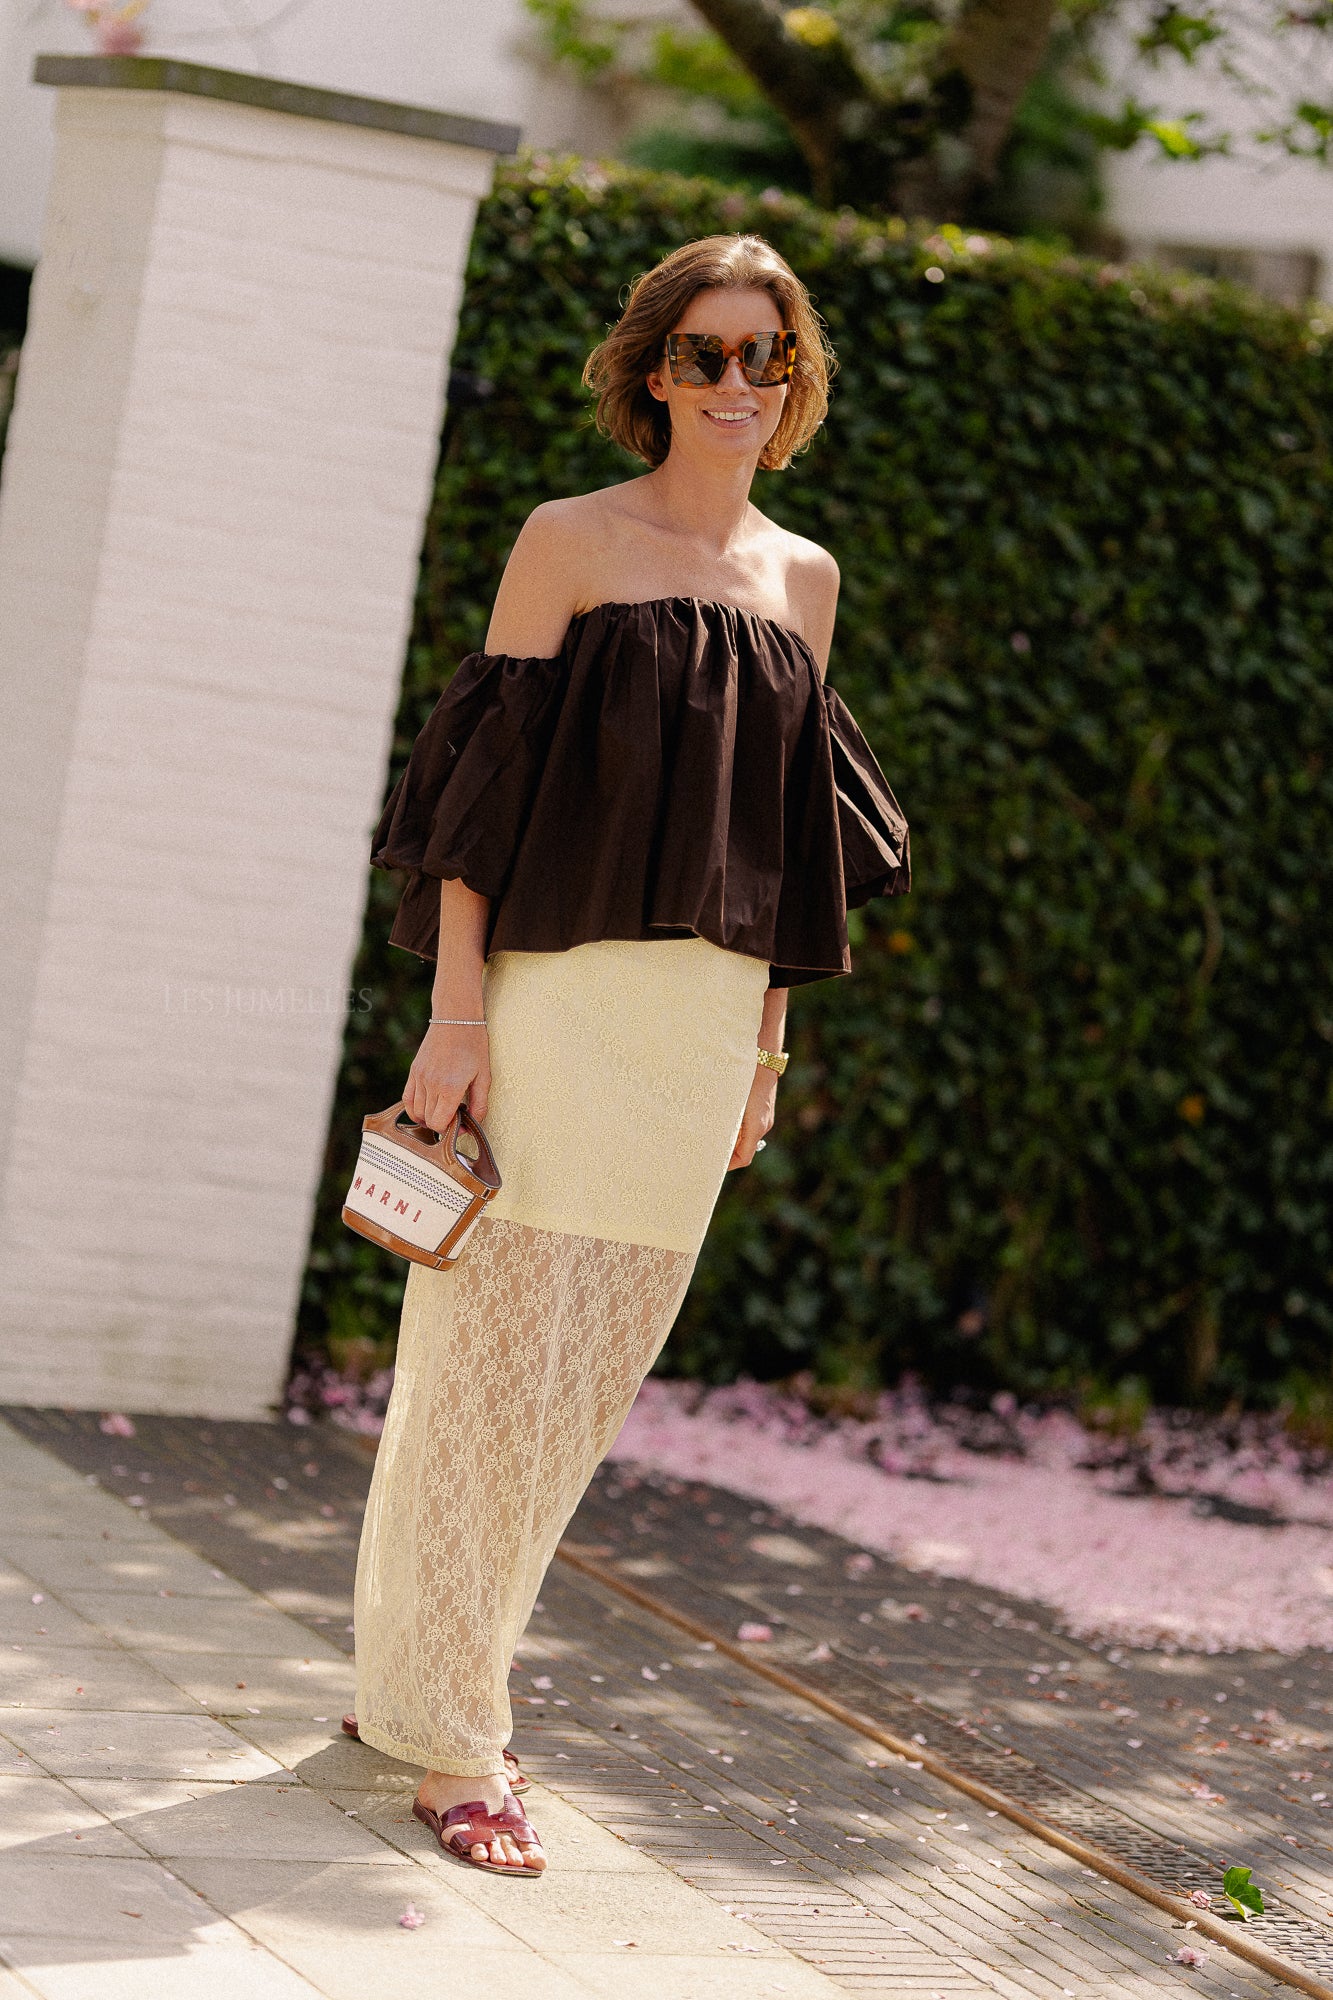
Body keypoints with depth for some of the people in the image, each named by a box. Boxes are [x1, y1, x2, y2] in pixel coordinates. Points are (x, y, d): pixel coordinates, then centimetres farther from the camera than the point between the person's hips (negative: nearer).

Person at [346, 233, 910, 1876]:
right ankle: (451, 1735, 4)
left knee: (597, 1363, 8)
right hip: (555, 991, -5)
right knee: (501, 1348, -5)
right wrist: (456, 1013, -12)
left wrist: (767, 1044, 15)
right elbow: (486, 789, -5)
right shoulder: (572, 541, 0)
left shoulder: (801, 579, 14)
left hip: (704, 1020, 5)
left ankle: (415, 1676, 23)